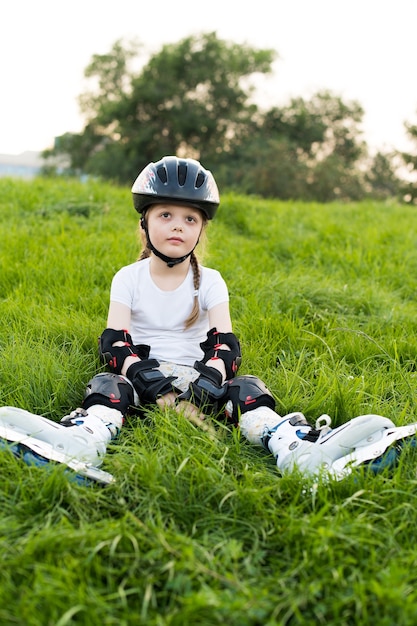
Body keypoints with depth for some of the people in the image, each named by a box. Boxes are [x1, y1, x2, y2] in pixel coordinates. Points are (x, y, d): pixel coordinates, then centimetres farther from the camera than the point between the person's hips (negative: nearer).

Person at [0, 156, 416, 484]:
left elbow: (226, 344, -4)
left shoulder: (210, 282, 6)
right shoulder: (128, 278, 4)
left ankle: (294, 447, -54)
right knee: (106, 383, -31)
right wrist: (148, 379, -28)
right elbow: (113, 340, -7)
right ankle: (82, 442, -64)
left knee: (246, 387, -27)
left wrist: (210, 380, -28)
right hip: (144, 374, -1)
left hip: (197, 373, 1)